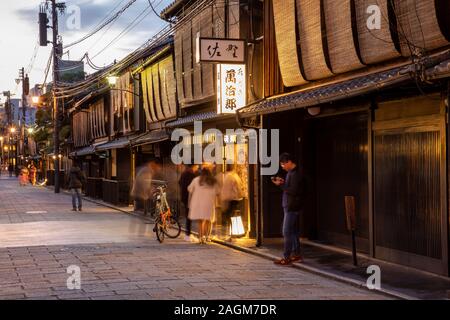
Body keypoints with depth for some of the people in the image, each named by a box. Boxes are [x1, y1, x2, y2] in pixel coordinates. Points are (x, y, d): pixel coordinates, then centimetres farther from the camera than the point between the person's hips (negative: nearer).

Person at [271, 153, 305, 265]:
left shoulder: (295, 174, -18)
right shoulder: (291, 173, 14)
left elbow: (293, 191, -23)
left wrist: (280, 185, -18)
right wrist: (283, 182, 6)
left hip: (292, 207, -11)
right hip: (291, 207, 11)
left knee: (287, 232, -8)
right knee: (293, 231, 16)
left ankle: (287, 258, -6)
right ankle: (296, 254, 23)